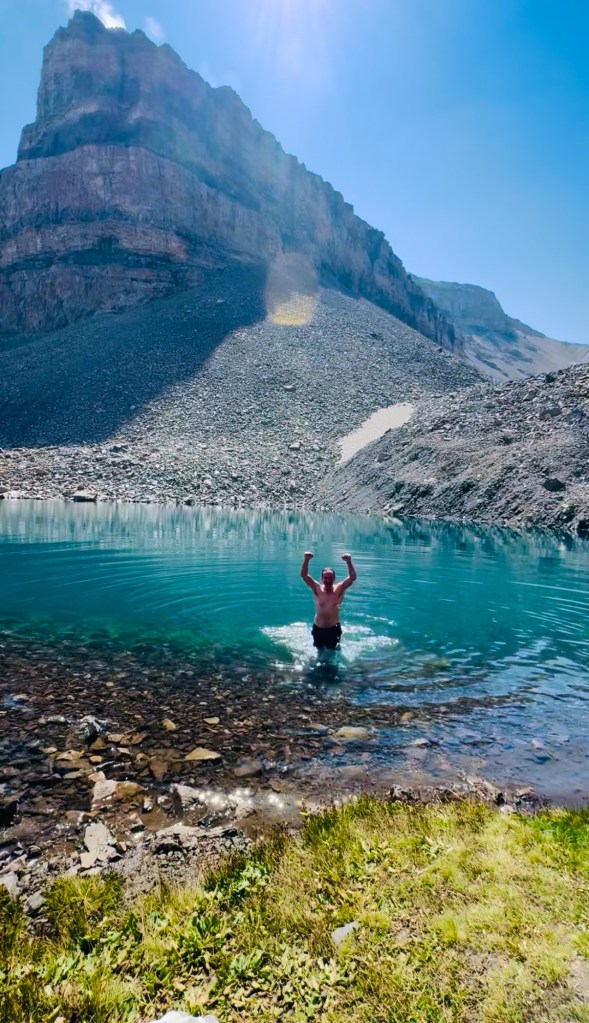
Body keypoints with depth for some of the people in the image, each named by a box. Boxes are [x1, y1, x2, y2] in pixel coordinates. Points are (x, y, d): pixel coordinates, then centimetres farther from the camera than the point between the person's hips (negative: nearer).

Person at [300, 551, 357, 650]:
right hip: (318, 628, 1)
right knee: (320, 651, 18)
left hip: (334, 628, -1)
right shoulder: (317, 589, -12)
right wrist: (306, 560, -38)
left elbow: (353, 578, -25)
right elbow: (303, 575, -22)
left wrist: (349, 562, -41)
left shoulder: (339, 589, -12)